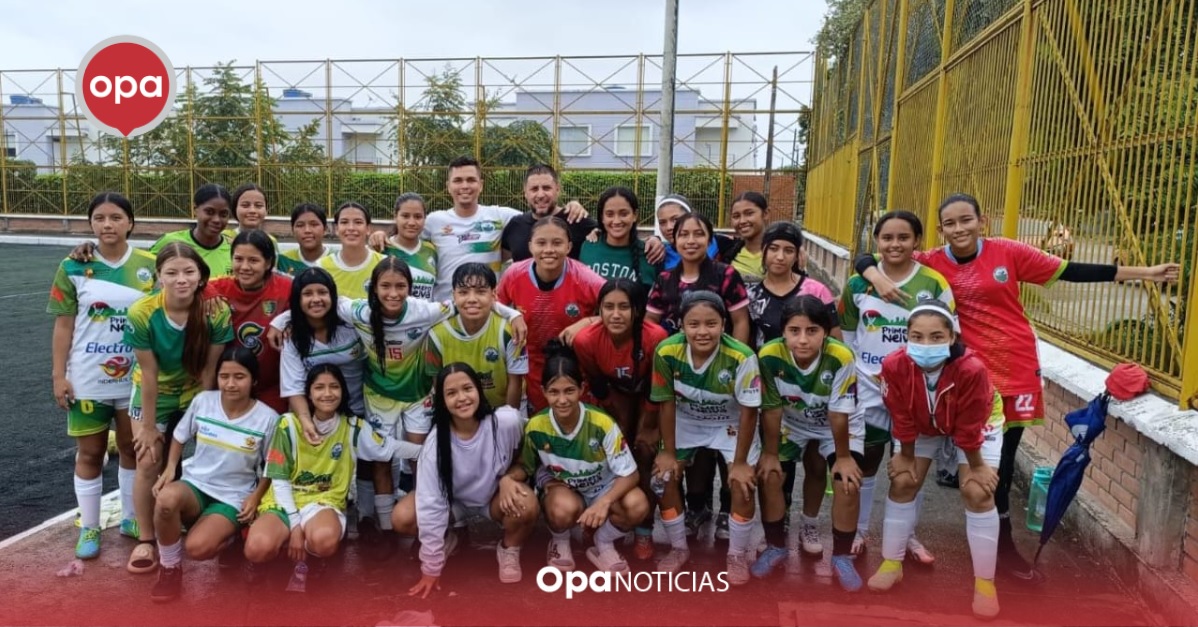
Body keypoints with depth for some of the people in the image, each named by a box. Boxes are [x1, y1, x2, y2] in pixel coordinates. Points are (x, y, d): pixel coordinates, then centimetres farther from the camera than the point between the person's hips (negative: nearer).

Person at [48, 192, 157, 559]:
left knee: (133, 448, 13)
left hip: (136, 378, 1)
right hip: (88, 379, -1)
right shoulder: (74, 267, -5)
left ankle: (131, 519, 29)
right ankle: (89, 528, 24)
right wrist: (58, 375, -5)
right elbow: (64, 325, -2)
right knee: (90, 452, 10)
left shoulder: (149, 266, -4)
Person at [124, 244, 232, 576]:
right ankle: (145, 539, 12)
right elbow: (149, 374, -21)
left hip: (196, 394, 1)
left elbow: (208, 370, -17)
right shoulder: (141, 313, -27)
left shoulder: (217, 312, -26)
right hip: (154, 395, -1)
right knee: (149, 463, -3)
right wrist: (149, 427, -13)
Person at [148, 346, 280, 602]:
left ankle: (226, 534, 9)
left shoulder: (267, 419, -12)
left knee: (197, 547, -29)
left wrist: (256, 497, -11)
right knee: (166, 498, -34)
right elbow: (179, 437, 12)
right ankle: (170, 566, -8)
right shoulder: (202, 401, -5)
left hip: (234, 497, -3)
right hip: (195, 485, 3)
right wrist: (170, 469, -2)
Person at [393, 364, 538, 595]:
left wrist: (507, 477, -22)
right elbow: (430, 505, -23)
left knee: (528, 506, -34)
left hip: (495, 496, -1)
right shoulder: (436, 442, -26)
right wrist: (431, 567, -21)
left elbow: (524, 457, -4)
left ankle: (509, 550, 0)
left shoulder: (506, 421, -29)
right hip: (454, 500, 1)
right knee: (402, 517, -24)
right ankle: (444, 538, 9)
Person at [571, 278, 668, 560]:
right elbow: (595, 386, -13)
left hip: (648, 394, -1)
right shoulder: (586, 340, -33)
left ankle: (644, 530, 7)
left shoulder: (656, 337, -38)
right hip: (615, 392, 2)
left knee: (645, 451, -9)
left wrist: (648, 430, -11)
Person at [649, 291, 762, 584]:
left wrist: (740, 462, -16)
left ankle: (737, 554, 11)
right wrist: (668, 452, -6)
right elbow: (667, 403, -12)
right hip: (686, 421, 2)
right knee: (665, 477, -5)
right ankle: (679, 548, 18)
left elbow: (748, 411, -22)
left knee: (743, 483, -14)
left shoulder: (741, 357, -35)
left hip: (732, 424, -2)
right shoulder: (666, 352, -27)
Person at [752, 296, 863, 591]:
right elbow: (772, 409, -18)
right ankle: (776, 547, 15)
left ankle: (842, 557, 8)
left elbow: (838, 415, -24)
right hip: (791, 424, 2)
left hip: (840, 427, -1)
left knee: (847, 484, -15)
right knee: (769, 476, -9)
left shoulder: (840, 357, -36)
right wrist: (770, 453, -9)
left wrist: (843, 457, -13)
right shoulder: (769, 356, -31)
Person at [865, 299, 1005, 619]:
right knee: (902, 482, -1)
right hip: (924, 423, 3)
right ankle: (892, 563, 15)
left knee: (978, 492, -11)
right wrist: (907, 457, -6)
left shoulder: (972, 369, -42)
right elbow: (902, 420, -18)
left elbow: (969, 429, -26)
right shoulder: (895, 366, -35)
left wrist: (976, 466, -13)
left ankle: (984, 581, 4)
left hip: (978, 422, -2)